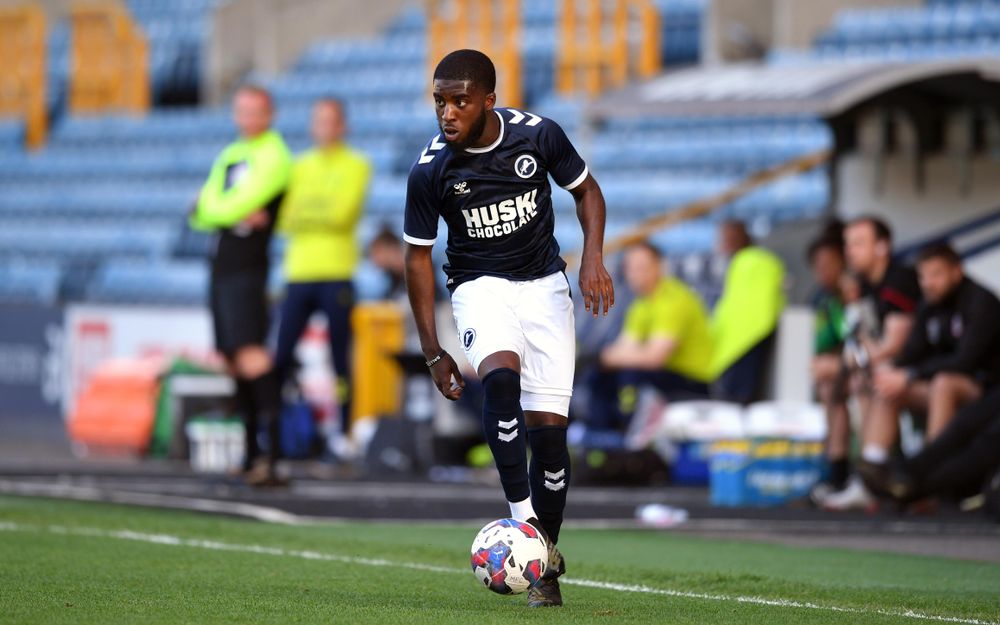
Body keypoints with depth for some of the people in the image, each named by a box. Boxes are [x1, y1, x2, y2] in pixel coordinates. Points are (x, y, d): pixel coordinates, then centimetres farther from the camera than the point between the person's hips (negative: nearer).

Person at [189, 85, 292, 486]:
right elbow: (202, 215, 11)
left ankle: (275, 454, -25)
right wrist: (236, 214, -8)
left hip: (247, 268, -9)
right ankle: (252, 454, 17)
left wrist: (214, 209, 5)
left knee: (250, 355, -20)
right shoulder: (230, 156, 19)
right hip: (221, 268, 9)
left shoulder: (272, 156, -6)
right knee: (232, 361, 10)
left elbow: (239, 205, -16)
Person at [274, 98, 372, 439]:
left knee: (340, 359, -4)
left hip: (336, 273, -4)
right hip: (299, 273, 4)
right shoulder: (302, 166, 17)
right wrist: (323, 216, -8)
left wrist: (304, 213, -1)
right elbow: (286, 221, 8)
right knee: (282, 354, -3)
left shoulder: (356, 165, 4)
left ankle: (344, 432, -1)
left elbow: (343, 212, -9)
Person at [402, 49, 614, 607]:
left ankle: (544, 570, 9)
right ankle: (526, 523, -33)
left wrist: (593, 256, -10)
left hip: (544, 284, 1)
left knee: (548, 427, -4)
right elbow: (418, 254, -3)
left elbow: (586, 190, 6)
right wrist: (434, 351, -3)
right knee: (501, 376, -33)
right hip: (479, 286, -1)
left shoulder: (539, 136, -13)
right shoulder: (431, 170, -14)